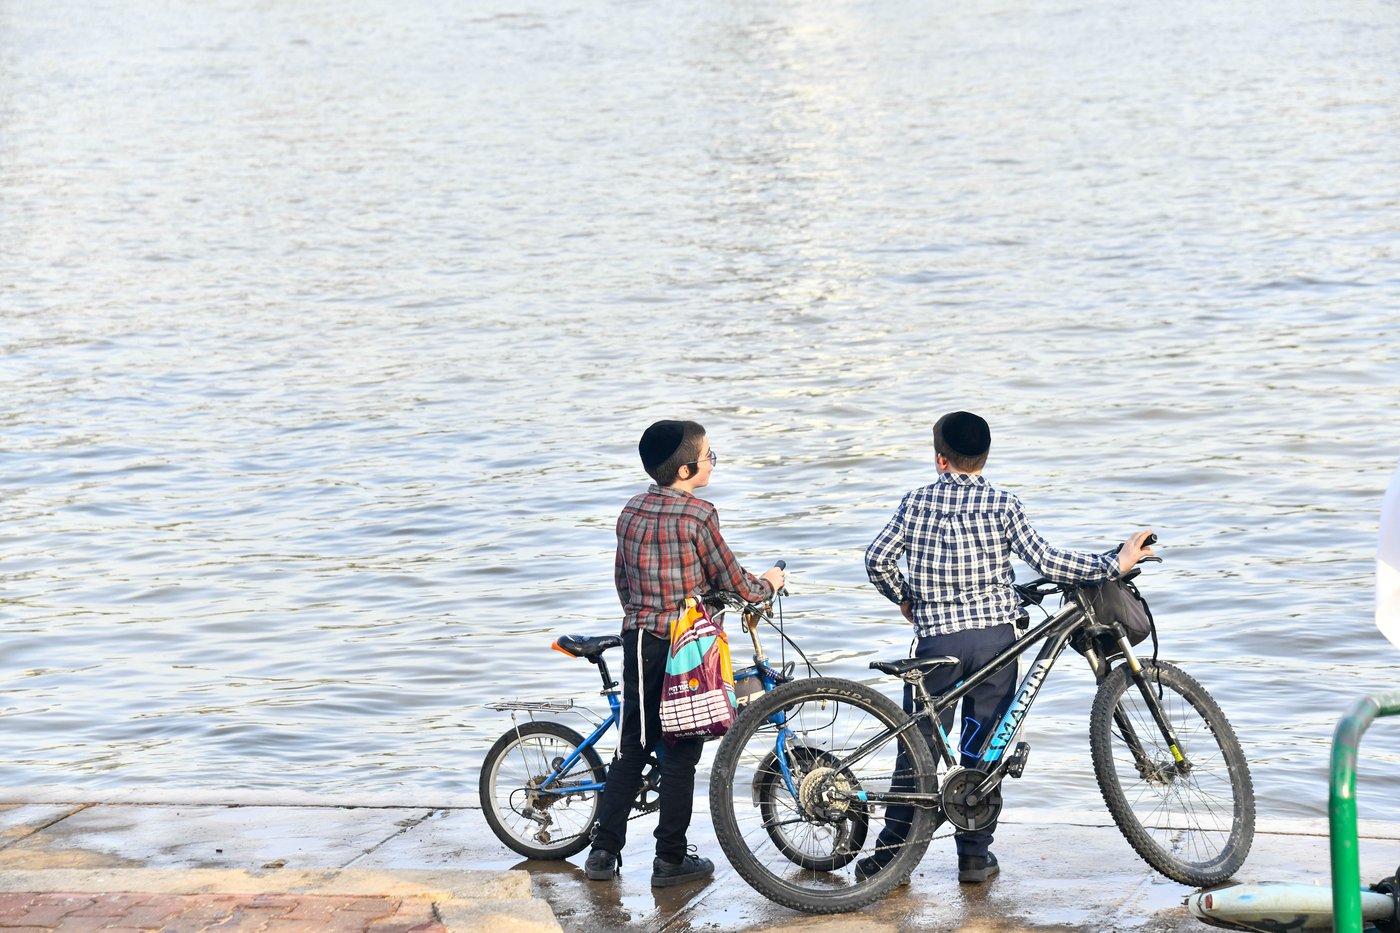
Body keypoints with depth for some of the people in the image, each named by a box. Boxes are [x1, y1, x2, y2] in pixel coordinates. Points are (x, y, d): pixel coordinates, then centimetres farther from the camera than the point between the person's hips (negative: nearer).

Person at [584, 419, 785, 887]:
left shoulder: (632, 509, 5)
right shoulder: (697, 514, -14)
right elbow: (733, 581, -7)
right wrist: (769, 585, 12)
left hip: (638, 639, 6)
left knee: (633, 747, 14)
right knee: (680, 754, 3)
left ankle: (604, 851, 13)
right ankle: (670, 859, 6)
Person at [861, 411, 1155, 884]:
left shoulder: (916, 503, 2)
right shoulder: (1003, 505, -1)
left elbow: (877, 560, 1)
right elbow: (1047, 563, -7)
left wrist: (905, 599, 19)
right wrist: (1114, 564, 1)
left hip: (936, 639, 0)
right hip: (994, 637, 0)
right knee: (983, 748, 8)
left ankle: (891, 850, 8)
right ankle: (975, 854, 9)